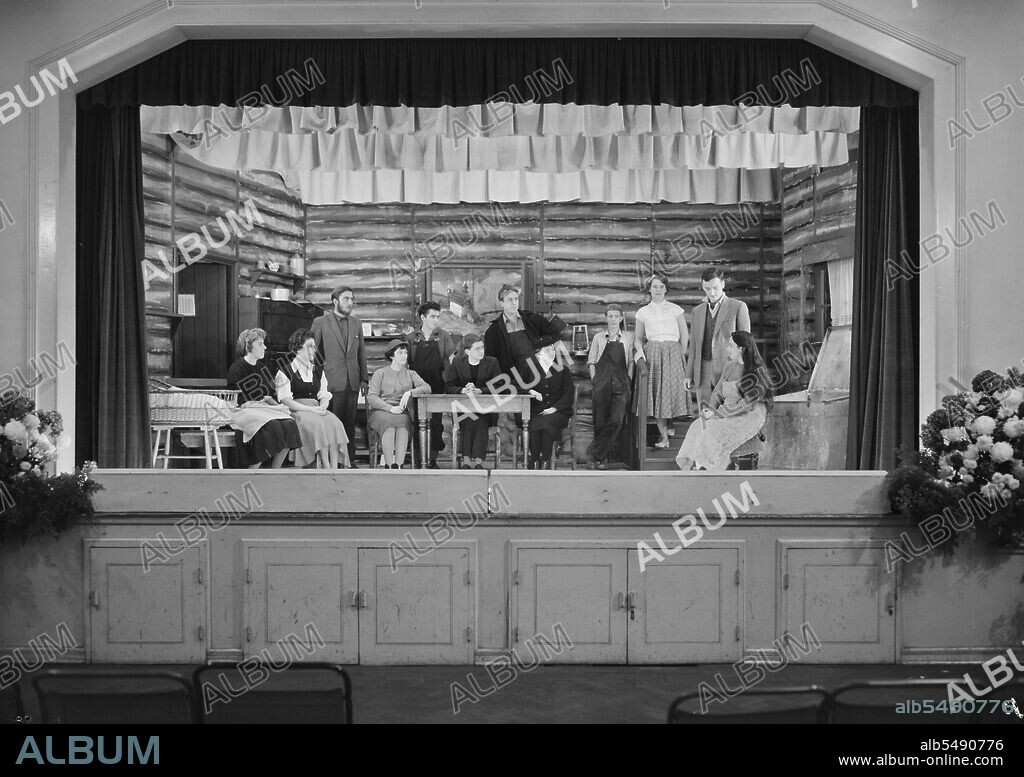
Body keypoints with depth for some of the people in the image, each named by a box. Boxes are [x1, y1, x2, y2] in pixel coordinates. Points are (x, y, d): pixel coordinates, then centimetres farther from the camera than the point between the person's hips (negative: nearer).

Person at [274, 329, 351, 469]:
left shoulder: (318, 371, 22)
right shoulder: (285, 372, 3)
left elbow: (324, 396, 15)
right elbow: (285, 400, -7)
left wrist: (322, 407, -10)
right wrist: (311, 409, -17)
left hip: (316, 409, 5)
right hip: (295, 411, -5)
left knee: (334, 423, -27)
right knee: (317, 424, -34)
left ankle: (334, 468, -35)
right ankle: (326, 468, -36)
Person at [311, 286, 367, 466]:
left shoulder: (356, 322, 14)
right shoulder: (321, 322, 0)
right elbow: (313, 351, 2)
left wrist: (363, 379, 11)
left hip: (352, 382, 4)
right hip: (332, 382, -4)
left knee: (350, 424, 7)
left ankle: (350, 461, 12)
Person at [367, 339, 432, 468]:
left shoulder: (410, 374, 20)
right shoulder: (380, 373, 12)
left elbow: (427, 388, 3)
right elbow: (371, 398, 0)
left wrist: (409, 393, -15)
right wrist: (390, 408, -14)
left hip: (403, 413, 1)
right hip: (381, 411, -1)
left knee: (403, 423, -35)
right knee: (389, 426, -36)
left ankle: (399, 466, -47)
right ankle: (390, 466, -45)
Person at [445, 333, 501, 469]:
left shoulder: (492, 362, 5)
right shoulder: (457, 362, 7)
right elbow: (448, 386, 2)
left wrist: (480, 390, -20)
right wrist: (462, 390, -19)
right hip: (463, 408, 0)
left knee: (481, 422, -32)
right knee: (467, 421, -32)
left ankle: (478, 459, -34)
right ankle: (466, 459, -34)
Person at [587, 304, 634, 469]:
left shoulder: (628, 338, 13)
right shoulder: (598, 338, 11)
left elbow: (631, 361, 13)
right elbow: (591, 361, 12)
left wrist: (628, 378, 1)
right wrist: (594, 378, 0)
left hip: (621, 384, 0)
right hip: (602, 384, 0)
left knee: (617, 421, -14)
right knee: (601, 421, -1)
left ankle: (595, 452, -6)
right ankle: (600, 458, 11)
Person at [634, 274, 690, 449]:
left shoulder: (675, 310, 7)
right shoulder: (643, 312, 10)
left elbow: (685, 336, 8)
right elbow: (638, 338, 13)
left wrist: (680, 356, 1)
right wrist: (641, 353, -4)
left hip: (673, 352, -1)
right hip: (652, 353, 1)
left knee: (672, 390, -7)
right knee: (655, 392, -6)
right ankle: (664, 437, -4)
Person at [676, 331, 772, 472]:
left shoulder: (756, 372, -12)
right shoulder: (729, 366, 11)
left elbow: (747, 402, -18)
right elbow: (718, 392, 14)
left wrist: (718, 413, -19)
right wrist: (710, 409, -7)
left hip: (749, 416, -7)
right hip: (727, 414, 7)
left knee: (713, 432, -30)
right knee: (697, 427, -20)